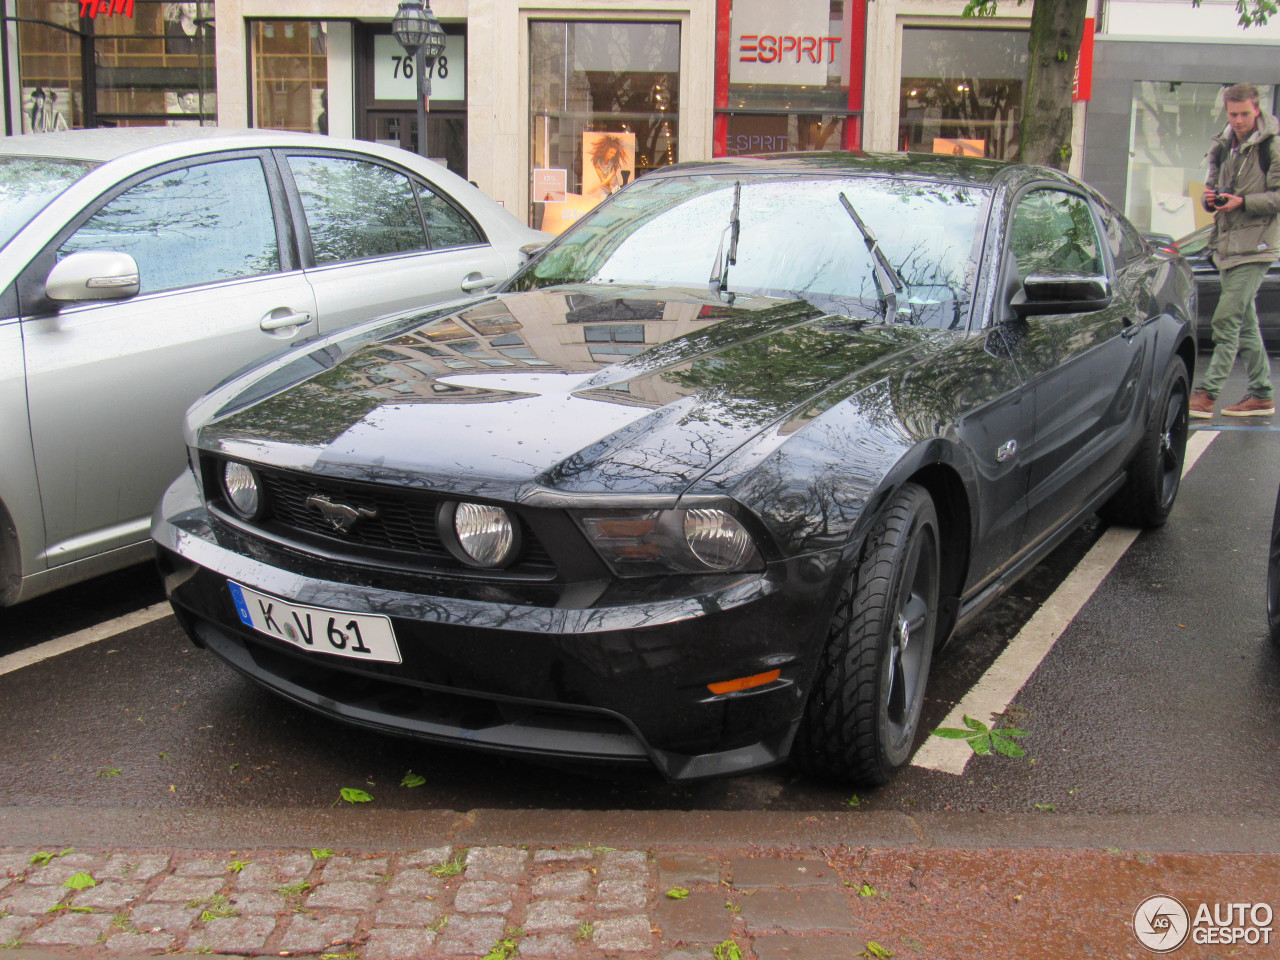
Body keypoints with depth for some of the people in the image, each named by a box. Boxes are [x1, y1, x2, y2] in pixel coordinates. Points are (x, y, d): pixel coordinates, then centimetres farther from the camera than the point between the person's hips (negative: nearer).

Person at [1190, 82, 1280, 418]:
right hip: (1228, 244, 8)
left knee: (1227, 319, -13)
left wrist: (1243, 202, -22)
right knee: (1245, 322, 11)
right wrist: (1210, 197, 1)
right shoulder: (1223, 147, 15)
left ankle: (1206, 394, -14)